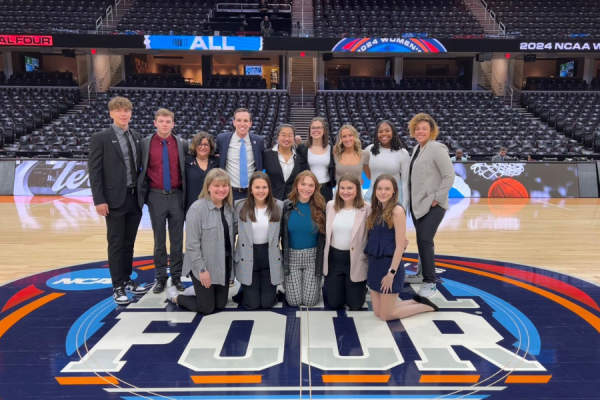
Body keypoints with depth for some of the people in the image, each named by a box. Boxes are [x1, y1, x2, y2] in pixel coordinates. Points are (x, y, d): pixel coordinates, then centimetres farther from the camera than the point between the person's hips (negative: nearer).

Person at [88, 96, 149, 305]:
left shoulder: (137, 137, 10)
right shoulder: (100, 138, -5)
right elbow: (94, 170, -8)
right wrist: (99, 200, -15)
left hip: (135, 198, 5)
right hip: (115, 199, -5)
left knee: (129, 243, 14)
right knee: (116, 244, 2)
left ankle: (127, 280, 27)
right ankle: (117, 287, 12)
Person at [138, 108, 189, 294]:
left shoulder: (182, 144, 2)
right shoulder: (145, 143, -1)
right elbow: (141, 169, 2)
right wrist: (143, 193, -1)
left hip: (177, 196, 1)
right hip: (156, 196, -1)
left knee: (177, 238, 7)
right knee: (159, 239, 9)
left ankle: (176, 276, 20)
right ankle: (160, 277, 21)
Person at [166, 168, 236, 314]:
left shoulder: (229, 208, 1)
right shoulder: (197, 209, -19)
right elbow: (192, 244, -19)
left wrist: (232, 261, 0)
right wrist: (201, 269, -18)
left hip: (224, 265, 6)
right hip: (203, 266, -6)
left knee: (221, 304, 15)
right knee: (206, 308, 7)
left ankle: (195, 291, 40)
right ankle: (174, 296, 30)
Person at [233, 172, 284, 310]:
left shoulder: (279, 206, -4)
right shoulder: (240, 206, -8)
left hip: (270, 258, 1)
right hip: (247, 259, -1)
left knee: (268, 303, 4)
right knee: (252, 304, 3)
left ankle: (268, 291, 38)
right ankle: (245, 292, 36)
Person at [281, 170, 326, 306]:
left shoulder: (320, 208, -7)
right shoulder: (287, 206, -7)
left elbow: (323, 236, -2)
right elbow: (282, 234, -2)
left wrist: (321, 258, -3)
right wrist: (283, 257, -2)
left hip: (313, 257, 0)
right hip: (292, 256, 0)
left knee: (310, 300, 1)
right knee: (294, 301, 2)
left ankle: (317, 284, 33)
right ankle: (286, 282, 33)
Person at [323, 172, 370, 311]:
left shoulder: (366, 208, -12)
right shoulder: (330, 205, 1)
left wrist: (368, 257, -14)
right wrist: (326, 253, 11)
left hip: (356, 260, -3)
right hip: (333, 259, 3)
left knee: (355, 304, 8)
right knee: (334, 303, 12)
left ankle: (361, 287, 40)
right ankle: (337, 286, 44)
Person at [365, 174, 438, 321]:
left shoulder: (397, 211, -14)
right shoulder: (376, 209, 8)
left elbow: (400, 246, -17)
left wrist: (391, 273, -18)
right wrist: (372, 263, -1)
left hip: (389, 265, -8)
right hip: (374, 264, 8)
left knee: (386, 315, 4)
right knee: (377, 312, 14)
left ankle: (427, 306, 22)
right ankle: (416, 302, 31)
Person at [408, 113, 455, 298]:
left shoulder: (437, 149, -13)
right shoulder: (416, 149, 11)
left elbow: (449, 176, -17)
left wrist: (437, 198, -18)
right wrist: (411, 198, 9)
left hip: (432, 205, -7)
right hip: (417, 203, 8)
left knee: (425, 240, -12)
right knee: (422, 241, 13)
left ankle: (430, 282, 0)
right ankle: (424, 272, 28)